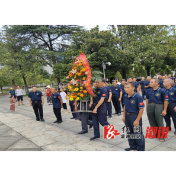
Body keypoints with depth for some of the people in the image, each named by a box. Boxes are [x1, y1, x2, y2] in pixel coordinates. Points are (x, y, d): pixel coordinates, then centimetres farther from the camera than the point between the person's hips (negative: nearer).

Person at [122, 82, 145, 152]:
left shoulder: (138, 97, -20)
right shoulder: (125, 96, 1)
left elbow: (141, 109, -19)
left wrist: (137, 120, -21)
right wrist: (124, 116, 11)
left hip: (135, 116, -7)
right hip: (127, 116, 7)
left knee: (138, 134, 5)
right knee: (130, 133, 20)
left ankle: (141, 150, 25)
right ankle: (133, 147, 39)